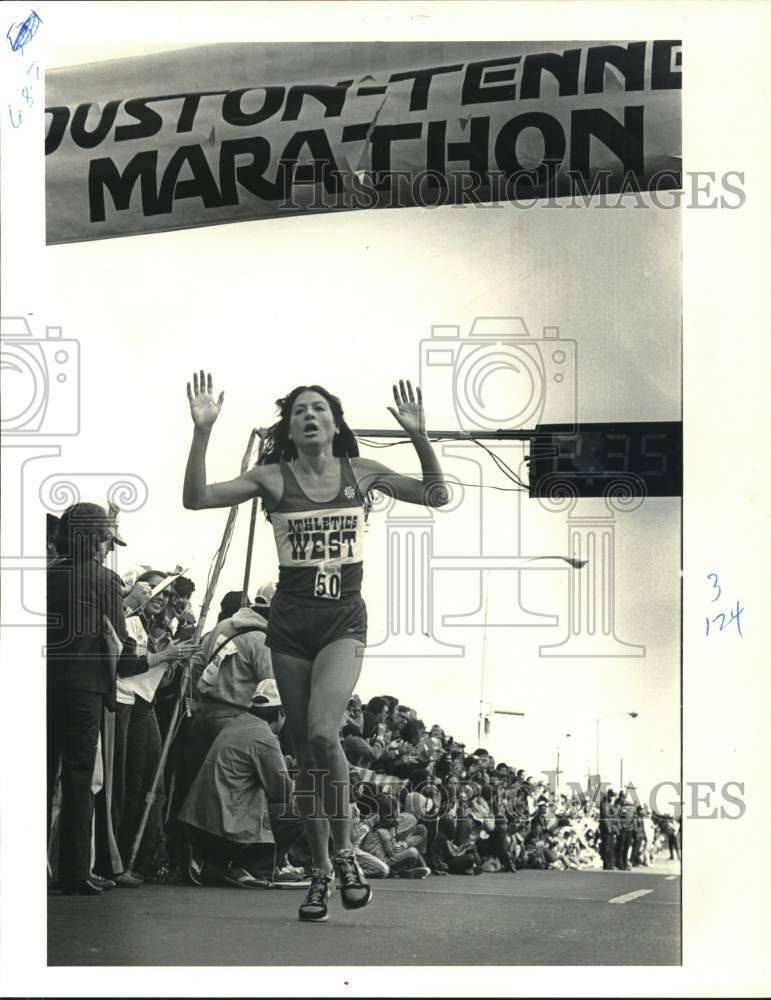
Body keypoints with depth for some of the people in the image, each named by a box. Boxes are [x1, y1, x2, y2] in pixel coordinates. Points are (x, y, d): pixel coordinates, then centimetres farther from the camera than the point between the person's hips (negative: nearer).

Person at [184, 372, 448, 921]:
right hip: (291, 623, 1)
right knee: (305, 750, 6)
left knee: (322, 733, -23)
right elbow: (196, 499, -7)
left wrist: (419, 436, -10)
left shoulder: (361, 472, 4)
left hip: (343, 620, -1)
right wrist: (202, 431, -17)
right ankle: (321, 871, 17)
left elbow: (436, 496, 3)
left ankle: (344, 850, -6)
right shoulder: (273, 477, 1)